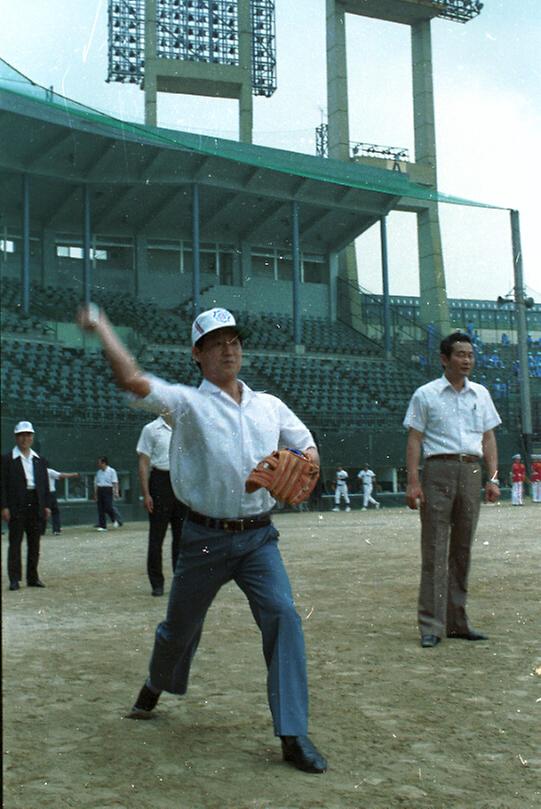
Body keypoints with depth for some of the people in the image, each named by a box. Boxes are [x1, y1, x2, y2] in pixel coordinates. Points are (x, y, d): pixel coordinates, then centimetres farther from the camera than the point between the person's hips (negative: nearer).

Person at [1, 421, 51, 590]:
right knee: (15, 543, -1)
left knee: (34, 544, 9)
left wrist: (46, 505, 7)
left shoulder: (39, 460, 12)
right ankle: (14, 579, 2)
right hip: (16, 506, -4)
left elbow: (45, 484, 13)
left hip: (36, 505, 4)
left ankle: (32, 577, 17)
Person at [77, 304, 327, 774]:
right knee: (180, 625, 15)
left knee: (284, 617, -16)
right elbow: (131, 379, -18)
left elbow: (308, 449, 14)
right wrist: (101, 326, -13)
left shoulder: (270, 406, 10)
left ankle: (293, 735, -9)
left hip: (259, 538, 2)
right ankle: (156, 687, 49)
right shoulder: (187, 402, -3)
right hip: (205, 539, -2)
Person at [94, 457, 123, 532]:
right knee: (100, 509, 2)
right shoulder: (98, 472, 14)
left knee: (108, 507, -13)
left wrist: (116, 492, -15)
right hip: (100, 490, 6)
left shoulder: (111, 471, -1)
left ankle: (116, 521, 9)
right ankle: (102, 525, 6)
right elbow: (96, 483, 17)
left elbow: (115, 483, -6)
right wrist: (95, 494, 12)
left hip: (108, 490, -5)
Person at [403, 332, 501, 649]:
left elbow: (488, 437, 16)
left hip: (472, 472, 4)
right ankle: (431, 626, -4)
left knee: (463, 549, 8)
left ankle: (457, 622, 15)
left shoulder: (481, 394, 15)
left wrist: (493, 478, 5)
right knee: (435, 550, -6)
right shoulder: (426, 394, 2)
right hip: (439, 471, -4)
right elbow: (414, 440, -1)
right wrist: (413, 482, -11)